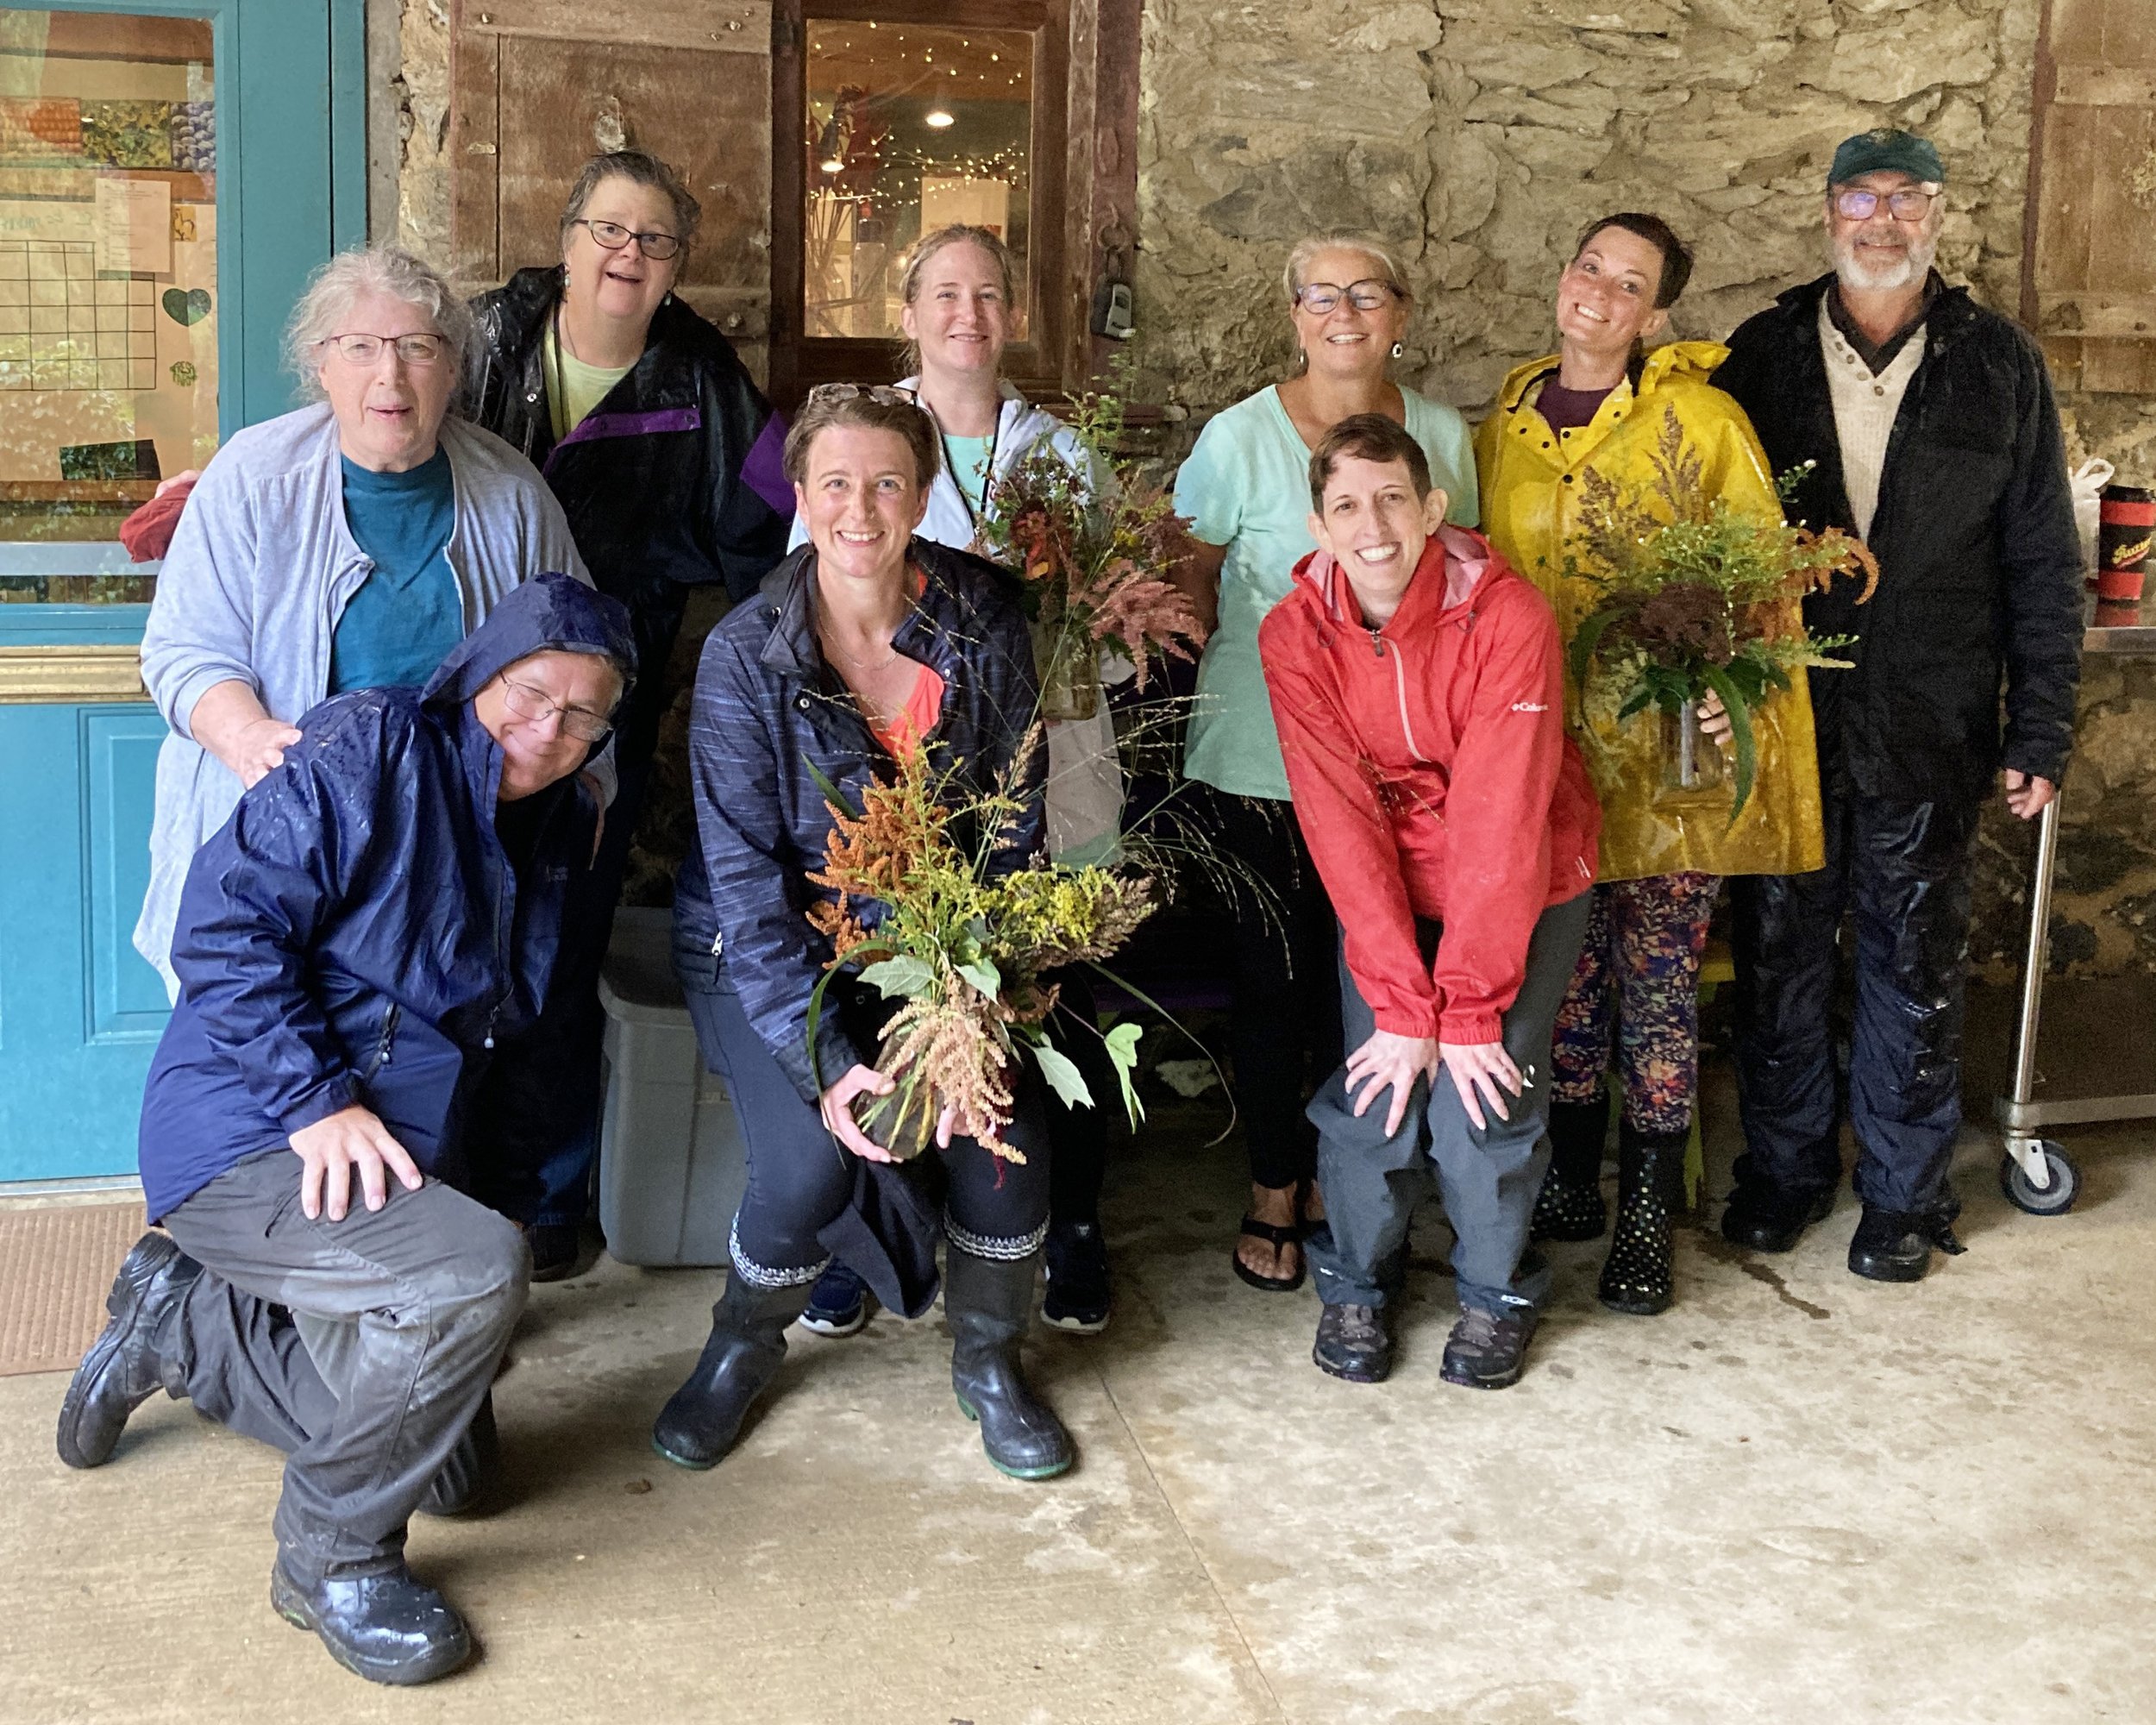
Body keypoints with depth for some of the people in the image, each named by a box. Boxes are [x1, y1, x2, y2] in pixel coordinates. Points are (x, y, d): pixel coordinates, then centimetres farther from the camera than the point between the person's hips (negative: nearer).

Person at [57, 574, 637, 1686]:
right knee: (475, 1270, -35)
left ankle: (182, 1318, 28)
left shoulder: (555, 826, 12)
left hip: (395, 1160, 9)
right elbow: (226, 924, -18)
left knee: (450, 1467, 12)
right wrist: (318, 1101, -24)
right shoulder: (370, 748, -11)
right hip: (245, 1139, -8)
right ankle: (332, 1557, -11)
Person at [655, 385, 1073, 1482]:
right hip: (768, 953, -2)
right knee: (810, 1162, -24)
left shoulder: (983, 624, -8)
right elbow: (745, 875, -17)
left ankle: (987, 1362, 11)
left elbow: (1014, 828, -4)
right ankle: (743, 1348, 11)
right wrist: (825, 1059, -26)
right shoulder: (745, 655, -15)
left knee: (1008, 1133, -19)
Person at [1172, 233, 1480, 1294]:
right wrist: (1247, 673, -11)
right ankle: (1274, 1188, 20)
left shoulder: (1441, 434, 5)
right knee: (1277, 970, 4)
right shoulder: (1240, 437, -5)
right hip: (1266, 756, -3)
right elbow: (1190, 578, 1)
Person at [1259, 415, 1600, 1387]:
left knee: (1480, 1101, -13)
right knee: (1374, 1096, -10)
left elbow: (1501, 823, -23)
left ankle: (1496, 1291, 15)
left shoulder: (1508, 619, -23)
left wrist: (1468, 1007, -23)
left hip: (1525, 891, -2)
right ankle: (1358, 1280, 19)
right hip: (1386, 894, 2)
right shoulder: (1294, 635, -14)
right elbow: (1341, 824, -17)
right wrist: (1402, 1004, -21)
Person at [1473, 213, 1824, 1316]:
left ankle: (1647, 1218, 15)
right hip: (1546, 751, 3)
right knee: (1566, 978, 11)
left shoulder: (1699, 420, -3)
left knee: (1659, 987, 2)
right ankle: (1571, 1185, 28)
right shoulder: (1504, 433, 8)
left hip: (1667, 751, -3)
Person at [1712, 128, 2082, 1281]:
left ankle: (1902, 1192, 24)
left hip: (1930, 727, 0)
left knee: (1915, 963, 8)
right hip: (1782, 715, 1)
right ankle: (1784, 1168, 27)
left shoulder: (1998, 364, 3)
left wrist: (2038, 731, -1)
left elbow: (2041, 563, 4)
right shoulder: (1763, 354, 4)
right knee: (1778, 949, 9)